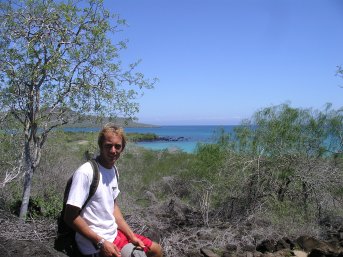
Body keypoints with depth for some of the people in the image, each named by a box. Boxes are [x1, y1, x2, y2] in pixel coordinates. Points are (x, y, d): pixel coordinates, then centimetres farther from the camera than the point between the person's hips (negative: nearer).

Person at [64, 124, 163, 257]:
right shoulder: (85, 172, -21)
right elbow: (70, 216, -20)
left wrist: (132, 236, 6)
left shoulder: (113, 170, 4)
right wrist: (101, 242, -21)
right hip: (94, 245, -8)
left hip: (114, 234, 8)